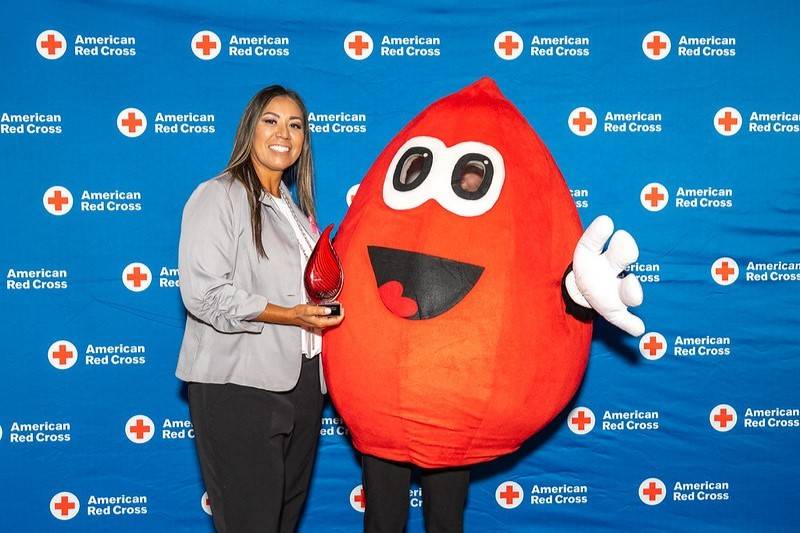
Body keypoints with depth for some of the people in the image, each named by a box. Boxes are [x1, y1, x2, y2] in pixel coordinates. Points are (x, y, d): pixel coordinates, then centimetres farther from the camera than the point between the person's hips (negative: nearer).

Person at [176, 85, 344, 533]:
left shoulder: (294, 206, 18)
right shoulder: (218, 196, -7)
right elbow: (204, 292, -17)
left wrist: (324, 305, 8)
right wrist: (289, 316, -20)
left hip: (301, 379, 8)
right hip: (239, 384, -7)